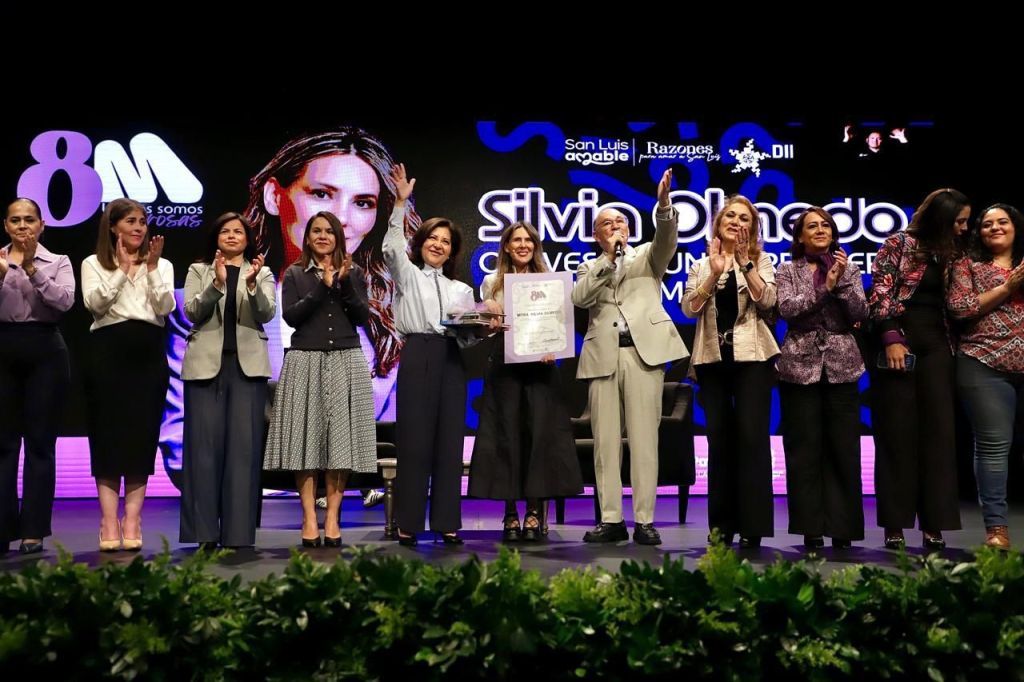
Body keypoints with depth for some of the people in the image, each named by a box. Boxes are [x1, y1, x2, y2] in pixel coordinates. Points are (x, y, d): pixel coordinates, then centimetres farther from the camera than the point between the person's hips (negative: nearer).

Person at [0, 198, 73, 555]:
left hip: (44, 351, -1)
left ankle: (33, 531, 4)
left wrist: (33, 269, -17)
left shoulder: (58, 262, 8)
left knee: (40, 441, 0)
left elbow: (65, 301, -9)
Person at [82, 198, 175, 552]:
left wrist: (152, 267, -10)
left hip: (148, 353, 2)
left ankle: (132, 521, 4)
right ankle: (110, 522, 0)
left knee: (142, 435, 0)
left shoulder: (162, 265, 14)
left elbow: (165, 307, -2)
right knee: (108, 433, -2)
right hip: (109, 352, -2)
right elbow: (94, 303, -8)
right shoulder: (94, 264, 9)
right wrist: (122, 269, -13)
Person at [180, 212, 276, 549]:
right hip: (206, 363, 0)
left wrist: (252, 283, -20)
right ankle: (204, 531, 3)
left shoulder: (262, 273, 13)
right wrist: (217, 283, -16)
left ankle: (238, 532, 2)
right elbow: (192, 312, -1)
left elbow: (267, 314, -3)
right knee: (204, 444, -2)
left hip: (247, 365, 0)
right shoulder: (198, 270, 13)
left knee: (244, 445, -3)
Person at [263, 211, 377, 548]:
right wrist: (323, 286, -10)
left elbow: (363, 317, 1)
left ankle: (332, 518, 4)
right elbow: (290, 316, -4)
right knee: (306, 438, -4)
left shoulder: (354, 273, 12)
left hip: (346, 364, 1)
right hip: (306, 363, -1)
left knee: (341, 439, -2)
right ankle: (309, 518, 1)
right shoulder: (294, 274, 9)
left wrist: (344, 282, -9)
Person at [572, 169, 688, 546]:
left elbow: (666, 240, -4)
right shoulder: (589, 268, 22)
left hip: (644, 350, -2)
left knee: (644, 438, -4)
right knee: (605, 441, 0)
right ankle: (611, 520, 5)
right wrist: (608, 257, -1)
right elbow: (579, 297, 1)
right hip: (603, 355, 2)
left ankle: (645, 521, -2)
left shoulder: (647, 256, 19)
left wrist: (664, 203, -22)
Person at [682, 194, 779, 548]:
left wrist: (745, 262, -11)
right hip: (712, 357, 2)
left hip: (752, 356, -2)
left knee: (751, 436, -8)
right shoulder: (701, 266, 14)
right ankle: (721, 523, 11)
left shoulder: (760, 261, 10)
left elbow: (766, 300, -6)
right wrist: (714, 273, -11)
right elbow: (689, 308, -1)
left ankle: (752, 526, -4)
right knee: (718, 437, 3)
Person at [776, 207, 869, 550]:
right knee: (805, 450, -1)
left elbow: (860, 313, 2)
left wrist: (842, 280, -10)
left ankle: (842, 528, 8)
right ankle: (810, 528, 6)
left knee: (844, 448, 0)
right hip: (800, 366, -1)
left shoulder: (849, 270, 13)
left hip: (841, 367, 1)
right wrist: (824, 287, -14)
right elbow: (787, 309, -7)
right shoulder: (787, 271, 9)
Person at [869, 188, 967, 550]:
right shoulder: (900, 243, 0)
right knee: (897, 435, -2)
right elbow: (881, 293, -7)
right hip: (899, 344, -5)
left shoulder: (948, 254, 17)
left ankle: (934, 526, 6)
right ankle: (894, 525, 5)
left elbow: (951, 305, 19)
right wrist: (891, 339, -16)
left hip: (936, 347, 6)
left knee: (939, 434, 1)